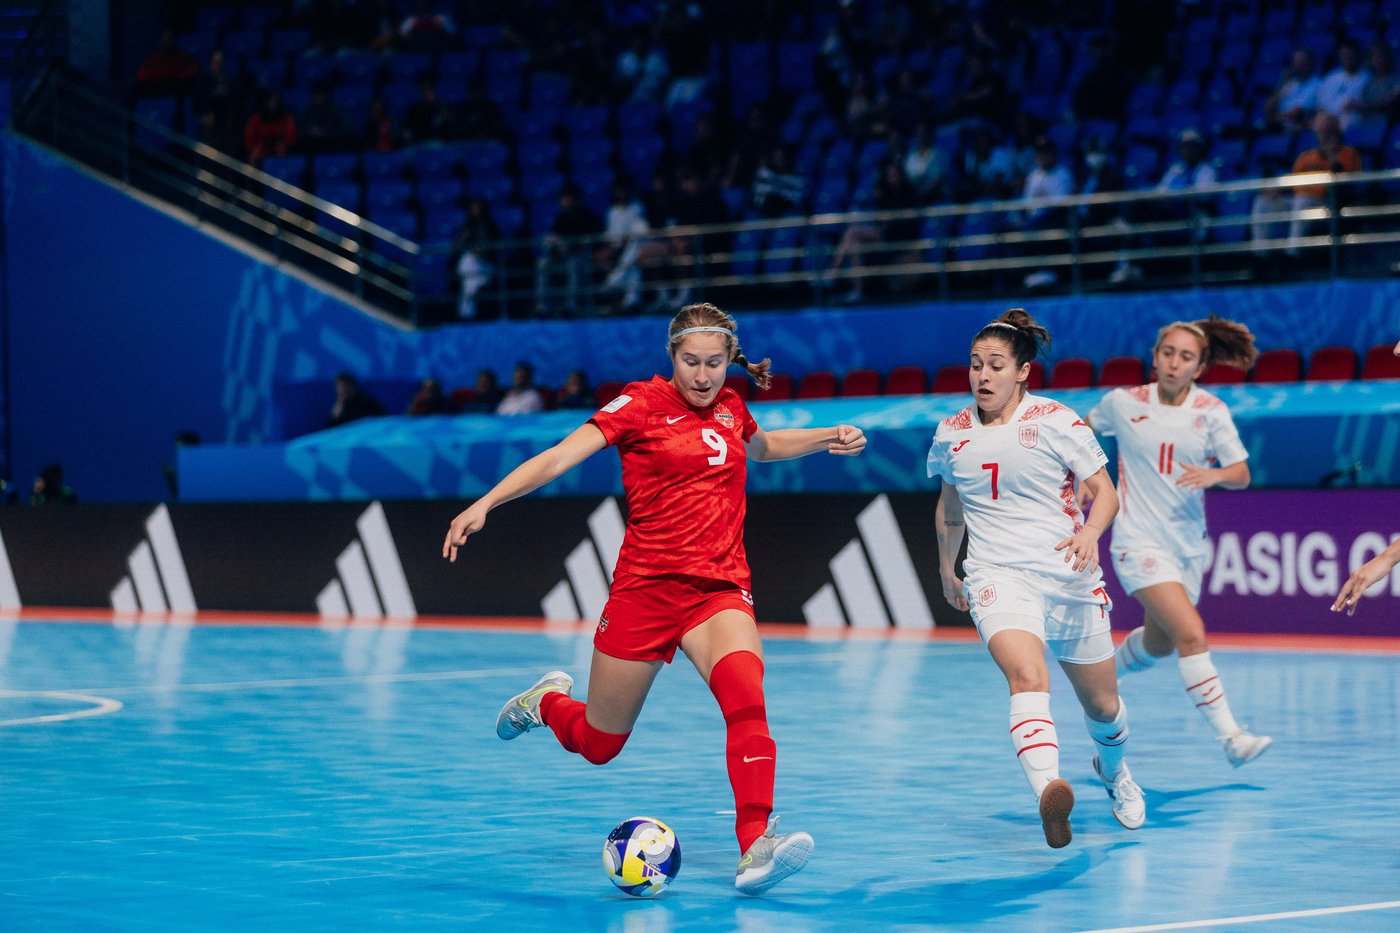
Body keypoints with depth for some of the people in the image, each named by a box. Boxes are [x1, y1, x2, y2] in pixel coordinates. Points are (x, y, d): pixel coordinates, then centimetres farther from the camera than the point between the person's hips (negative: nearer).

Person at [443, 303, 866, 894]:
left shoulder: (730, 407, 9)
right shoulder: (643, 402, -5)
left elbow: (761, 447, 35)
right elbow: (559, 457, -14)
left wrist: (828, 438, 20)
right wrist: (484, 504, -26)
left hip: (719, 587, 3)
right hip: (645, 585, -3)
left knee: (746, 699, -28)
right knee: (598, 744, 9)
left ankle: (756, 847, -35)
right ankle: (545, 701, 44)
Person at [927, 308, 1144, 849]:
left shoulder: (1057, 422, -4)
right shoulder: (952, 434, 7)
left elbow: (1105, 492, -3)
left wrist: (1090, 533, -24)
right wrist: (947, 569, 33)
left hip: (1068, 577, 0)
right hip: (997, 578, 0)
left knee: (1102, 706, 13)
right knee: (1027, 676, -30)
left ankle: (1113, 772, 49)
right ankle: (1048, 792, -53)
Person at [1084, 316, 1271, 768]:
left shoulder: (1211, 411, -3)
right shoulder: (1123, 403, -5)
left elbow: (1241, 474, -9)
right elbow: (1083, 429, 15)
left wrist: (1214, 475, -28)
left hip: (1188, 542, 4)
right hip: (1140, 540, -4)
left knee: (1159, 644, 19)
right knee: (1191, 633, -20)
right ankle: (1230, 737, -21)